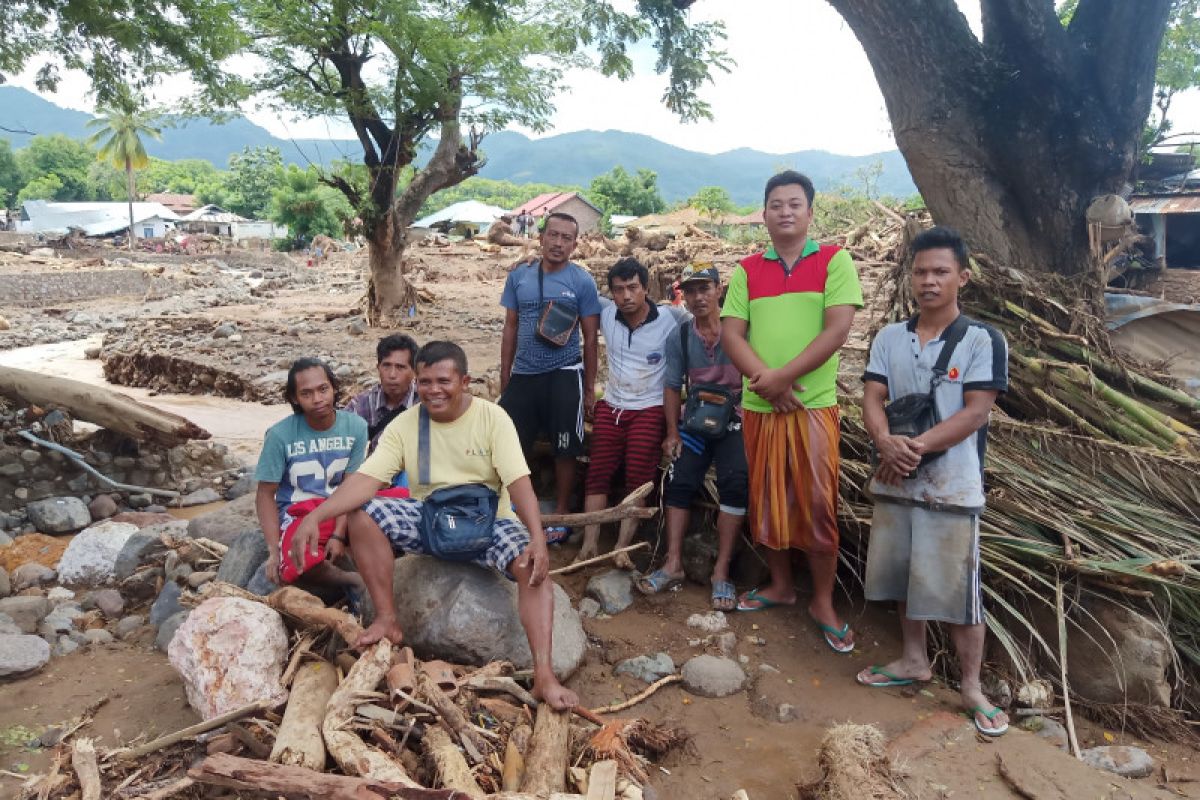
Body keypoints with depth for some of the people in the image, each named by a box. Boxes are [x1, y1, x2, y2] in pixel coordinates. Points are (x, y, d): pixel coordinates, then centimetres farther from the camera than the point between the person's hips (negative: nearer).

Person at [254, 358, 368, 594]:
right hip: (298, 514, -1)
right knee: (299, 565, -37)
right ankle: (357, 580, -8)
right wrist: (274, 550, -14)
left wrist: (339, 535, -16)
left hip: (343, 512, 2)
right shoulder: (280, 434, -10)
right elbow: (266, 494, -4)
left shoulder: (355, 426, -7)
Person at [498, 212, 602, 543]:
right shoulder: (519, 276, 5)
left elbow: (590, 338, 0)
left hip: (564, 376, -3)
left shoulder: (582, 281, -3)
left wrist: (589, 388, -1)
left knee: (565, 450, 6)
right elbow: (510, 329, 11)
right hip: (523, 375, 3)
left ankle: (561, 515, 22)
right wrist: (504, 381, 10)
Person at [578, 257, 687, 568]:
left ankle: (622, 548, -4)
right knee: (598, 474, -2)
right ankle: (590, 544, 1)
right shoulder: (606, 314, -3)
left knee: (638, 480, -7)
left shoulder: (671, 319, -14)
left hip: (649, 410, -3)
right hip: (610, 407, 4)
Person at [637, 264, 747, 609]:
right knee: (679, 481, -9)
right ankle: (674, 563, -3)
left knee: (735, 482, -22)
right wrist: (672, 433, -2)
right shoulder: (679, 337, 3)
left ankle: (721, 571, -17)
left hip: (734, 421, -3)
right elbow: (672, 387, 6)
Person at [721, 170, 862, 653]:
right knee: (767, 500, 12)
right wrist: (764, 378, -15)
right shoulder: (747, 270, 9)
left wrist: (783, 376, -16)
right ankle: (781, 585, 30)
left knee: (818, 504, 0)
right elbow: (730, 333, 1)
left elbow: (837, 329, -10)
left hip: (814, 404, -3)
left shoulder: (835, 260, 0)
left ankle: (823, 602, 16)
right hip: (758, 406, 4)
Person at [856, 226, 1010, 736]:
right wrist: (887, 442, -21)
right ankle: (914, 660, 34)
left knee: (957, 589, 1)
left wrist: (916, 447, -21)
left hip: (952, 487, -4)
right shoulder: (889, 338, 6)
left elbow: (975, 412, -13)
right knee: (905, 578, 16)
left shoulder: (983, 340, -6)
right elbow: (872, 400, 0)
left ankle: (972, 688, 17)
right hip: (894, 482, 4)